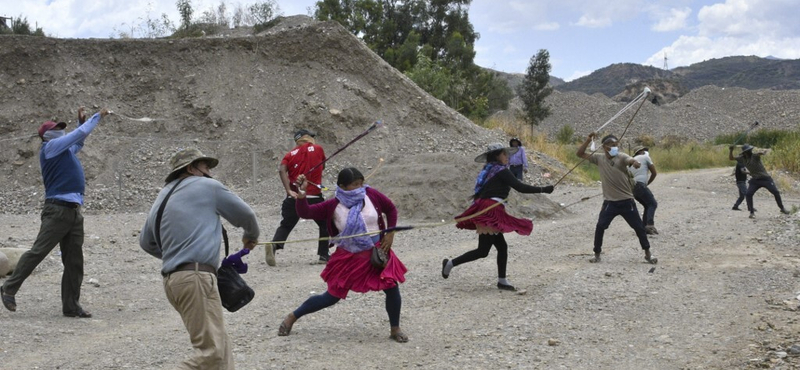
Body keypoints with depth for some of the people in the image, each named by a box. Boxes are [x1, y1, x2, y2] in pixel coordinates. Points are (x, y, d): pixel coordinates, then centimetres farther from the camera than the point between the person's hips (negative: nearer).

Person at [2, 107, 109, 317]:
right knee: (38, 252, -7)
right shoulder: (50, 146, 0)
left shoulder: (64, 150, 22)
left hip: (74, 211, 8)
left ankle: (71, 306, 8)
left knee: (74, 261, 5)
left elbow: (78, 143, 44)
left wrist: (81, 122, 32)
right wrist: (98, 116, 8)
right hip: (58, 210, -8)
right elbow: (80, 134, -3)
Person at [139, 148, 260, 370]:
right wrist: (251, 236, 35)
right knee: (212, 351, -12)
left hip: (172, 279, 8)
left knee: (220, 345, 11)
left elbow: (146, 242, 31)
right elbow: (245, 215, 14)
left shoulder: (162, 198, 23)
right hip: (196, 277, -8)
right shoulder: (207, 186, 5)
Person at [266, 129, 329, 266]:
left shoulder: (291, 154, 9)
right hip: (314, 197, -2)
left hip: (294, 197, 2)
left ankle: (274, 245, -22)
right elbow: (322, 167, 18)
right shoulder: (318, 149, 5)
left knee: (286, 225, 4)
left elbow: (281, 169, -8)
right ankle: (323, 255, 13)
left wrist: (289, 190, -12)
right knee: (325, 224, 17)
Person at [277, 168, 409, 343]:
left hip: (377, 252, 2)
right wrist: (302, 194, -31)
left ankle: (395, 329, 16)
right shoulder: (333, 206, -13)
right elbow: (305, 213, -14)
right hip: (348, 258, -2)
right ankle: (292, 317, 25)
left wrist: (390, 234, 1)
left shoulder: (371, 195, -9)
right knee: (332, 297, 5)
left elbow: (391, 209, 7)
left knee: (392, 288, -8)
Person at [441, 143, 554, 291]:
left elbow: (480, 192, 18)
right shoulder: (502, 171, -8)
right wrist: (543, 189, -10)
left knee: (502, 247, 10)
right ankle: (451, 263, 1)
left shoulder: (488, 171, 18)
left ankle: (502, 281, 13)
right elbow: (521, 187, -14)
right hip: (490, 211, -10)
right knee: (482, 251, -4)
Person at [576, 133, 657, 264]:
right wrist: (588, 140, -13)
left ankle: (647, 253, 20)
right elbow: (579, 154, 1)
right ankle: (597, 254, 11)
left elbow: (630, 160, -32)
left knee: (639, 227, 4)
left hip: (626, 201, -1)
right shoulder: (599, 158, -1)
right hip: (609, 202, 2)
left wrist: (635, 162, -57)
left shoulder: (621, 157, -10)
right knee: (600, 227, -5)